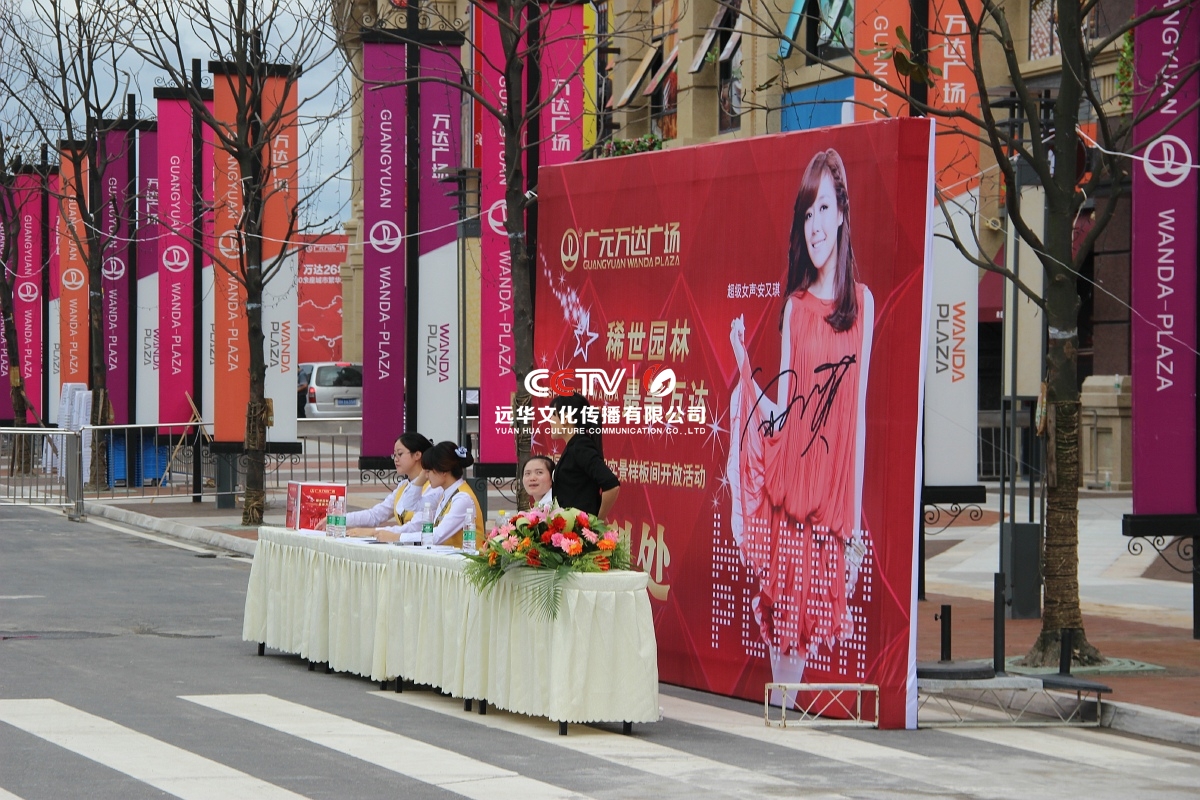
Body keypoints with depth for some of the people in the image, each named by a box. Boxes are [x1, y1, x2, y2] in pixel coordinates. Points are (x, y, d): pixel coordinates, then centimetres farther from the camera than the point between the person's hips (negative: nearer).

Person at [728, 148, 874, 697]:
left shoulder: (862, 303, 3)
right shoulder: (794, 306, 5)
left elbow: (860, 413, 3)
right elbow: (777, 414, 2)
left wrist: (856, 524, 2)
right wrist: (743, 364, -15)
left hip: (834, 491, 0)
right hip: (787, 482, 0)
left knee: (809, 621, 4)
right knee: (781, 617, 0)